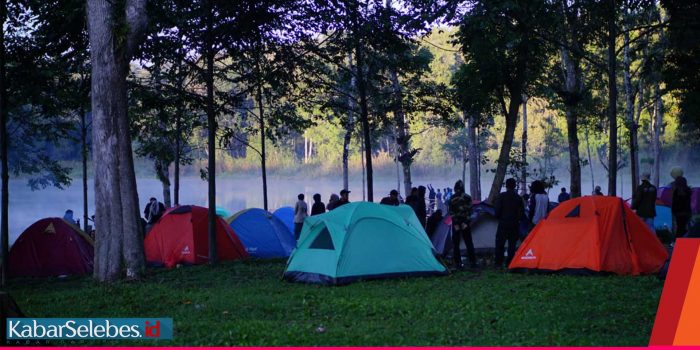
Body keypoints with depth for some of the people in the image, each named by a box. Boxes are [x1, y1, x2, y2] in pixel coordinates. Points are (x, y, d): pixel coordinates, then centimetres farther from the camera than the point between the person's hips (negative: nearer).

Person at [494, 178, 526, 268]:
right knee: (512, 245, 9)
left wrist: (499, 218, 9)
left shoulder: (501, 196, -6)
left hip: (503, 223, -3)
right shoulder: (519, 198, 3)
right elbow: (522, 212, 5)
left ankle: (498, 264, -2)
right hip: (514, 224, 3)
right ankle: (510, 264, 7)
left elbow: (497, 210, -8)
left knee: (500, 244, 2)